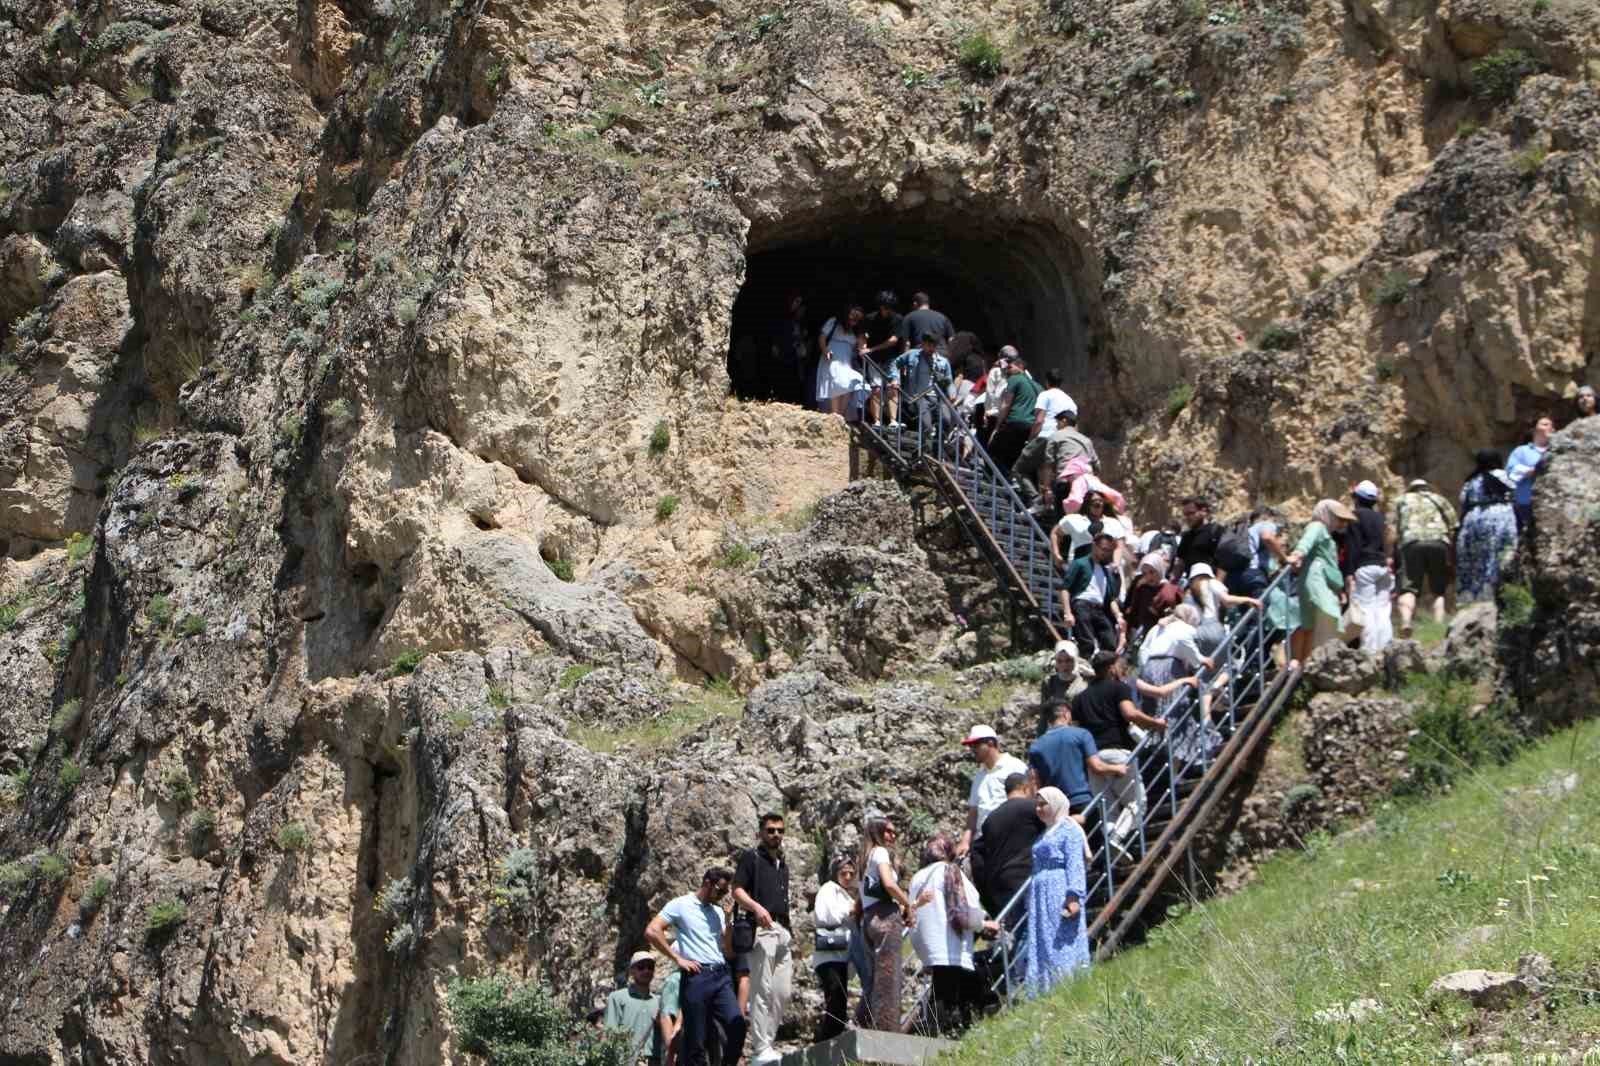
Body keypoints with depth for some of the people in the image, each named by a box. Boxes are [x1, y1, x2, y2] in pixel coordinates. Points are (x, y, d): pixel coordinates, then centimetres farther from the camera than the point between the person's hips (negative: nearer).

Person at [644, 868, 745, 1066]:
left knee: (738, 1024, -14)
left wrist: (729, 923, 7)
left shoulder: (718, 912, 20)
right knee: (695, 1039, -3)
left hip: (721, 976, 5)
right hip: (696, 977, -5)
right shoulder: (681, 905, 2)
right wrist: (678, 959, -8)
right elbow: (651, 931, -8)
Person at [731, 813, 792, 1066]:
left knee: (783, 992, 4)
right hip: (762, 929, -8)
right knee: (762, 990, -12)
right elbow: (737, 891, -7)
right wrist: (756, 907, -25)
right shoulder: (751, 858, 2)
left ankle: (767, 1043, 10)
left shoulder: (782, 864, 24)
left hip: (782, 930, 8)